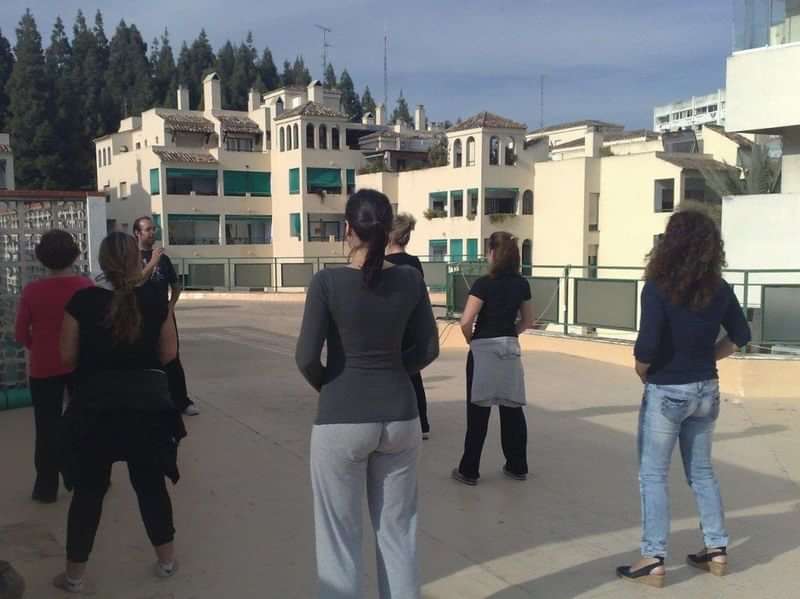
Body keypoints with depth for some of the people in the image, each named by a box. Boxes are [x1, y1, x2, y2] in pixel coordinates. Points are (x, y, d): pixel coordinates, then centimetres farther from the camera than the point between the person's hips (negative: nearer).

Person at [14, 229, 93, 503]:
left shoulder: (32, 290, -12)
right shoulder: (85, 285, -9)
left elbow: (21, 334, -5)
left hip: (44, 367, -1)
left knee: (48, 428, 9)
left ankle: (47, 487, 15)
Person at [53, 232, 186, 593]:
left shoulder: (83, 301, -8)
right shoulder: (155, 301, -5)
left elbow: (68, 356, -4)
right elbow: (168, 354, 1)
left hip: (95, 406, -1)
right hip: (147, 403, 1)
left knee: (88, 489, 11)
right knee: (150, 484, 15)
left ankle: (74, 574, 21)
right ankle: (166, 560, 26)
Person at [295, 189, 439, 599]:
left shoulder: (328, 282, -13)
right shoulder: (410, 280, -3)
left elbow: (306, 358, -12)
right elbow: (428, 349, 3)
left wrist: (326, 385, 7)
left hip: (342, 418, -3)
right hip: (400, 416, 4)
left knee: (340, 534, 11)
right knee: (398, 530, 17)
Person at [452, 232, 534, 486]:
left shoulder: (484, 284, -14)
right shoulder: (522, 284, 3)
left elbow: (466, 322, -19)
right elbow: (527, 322, 12)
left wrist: (471, 340, -2)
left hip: (483, 350, -5)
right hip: (510, 349, 5)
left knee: (478, 412, 2)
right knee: (512, 410, 13)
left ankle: (469, 471, 10)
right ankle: (517, 467, 23)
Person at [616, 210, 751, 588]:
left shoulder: (658, 288, -19)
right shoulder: (719, 288, 0)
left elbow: (647, 347, -26)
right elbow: (740, 336, 11)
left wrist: (641, 371, -7)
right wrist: (705, 358, 12)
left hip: (666, 392, -6)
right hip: (706, 390, 6)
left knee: (653, 476, 5)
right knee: (702, 472, 20)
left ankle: (653, 561, 8)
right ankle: (717, 551, 27)